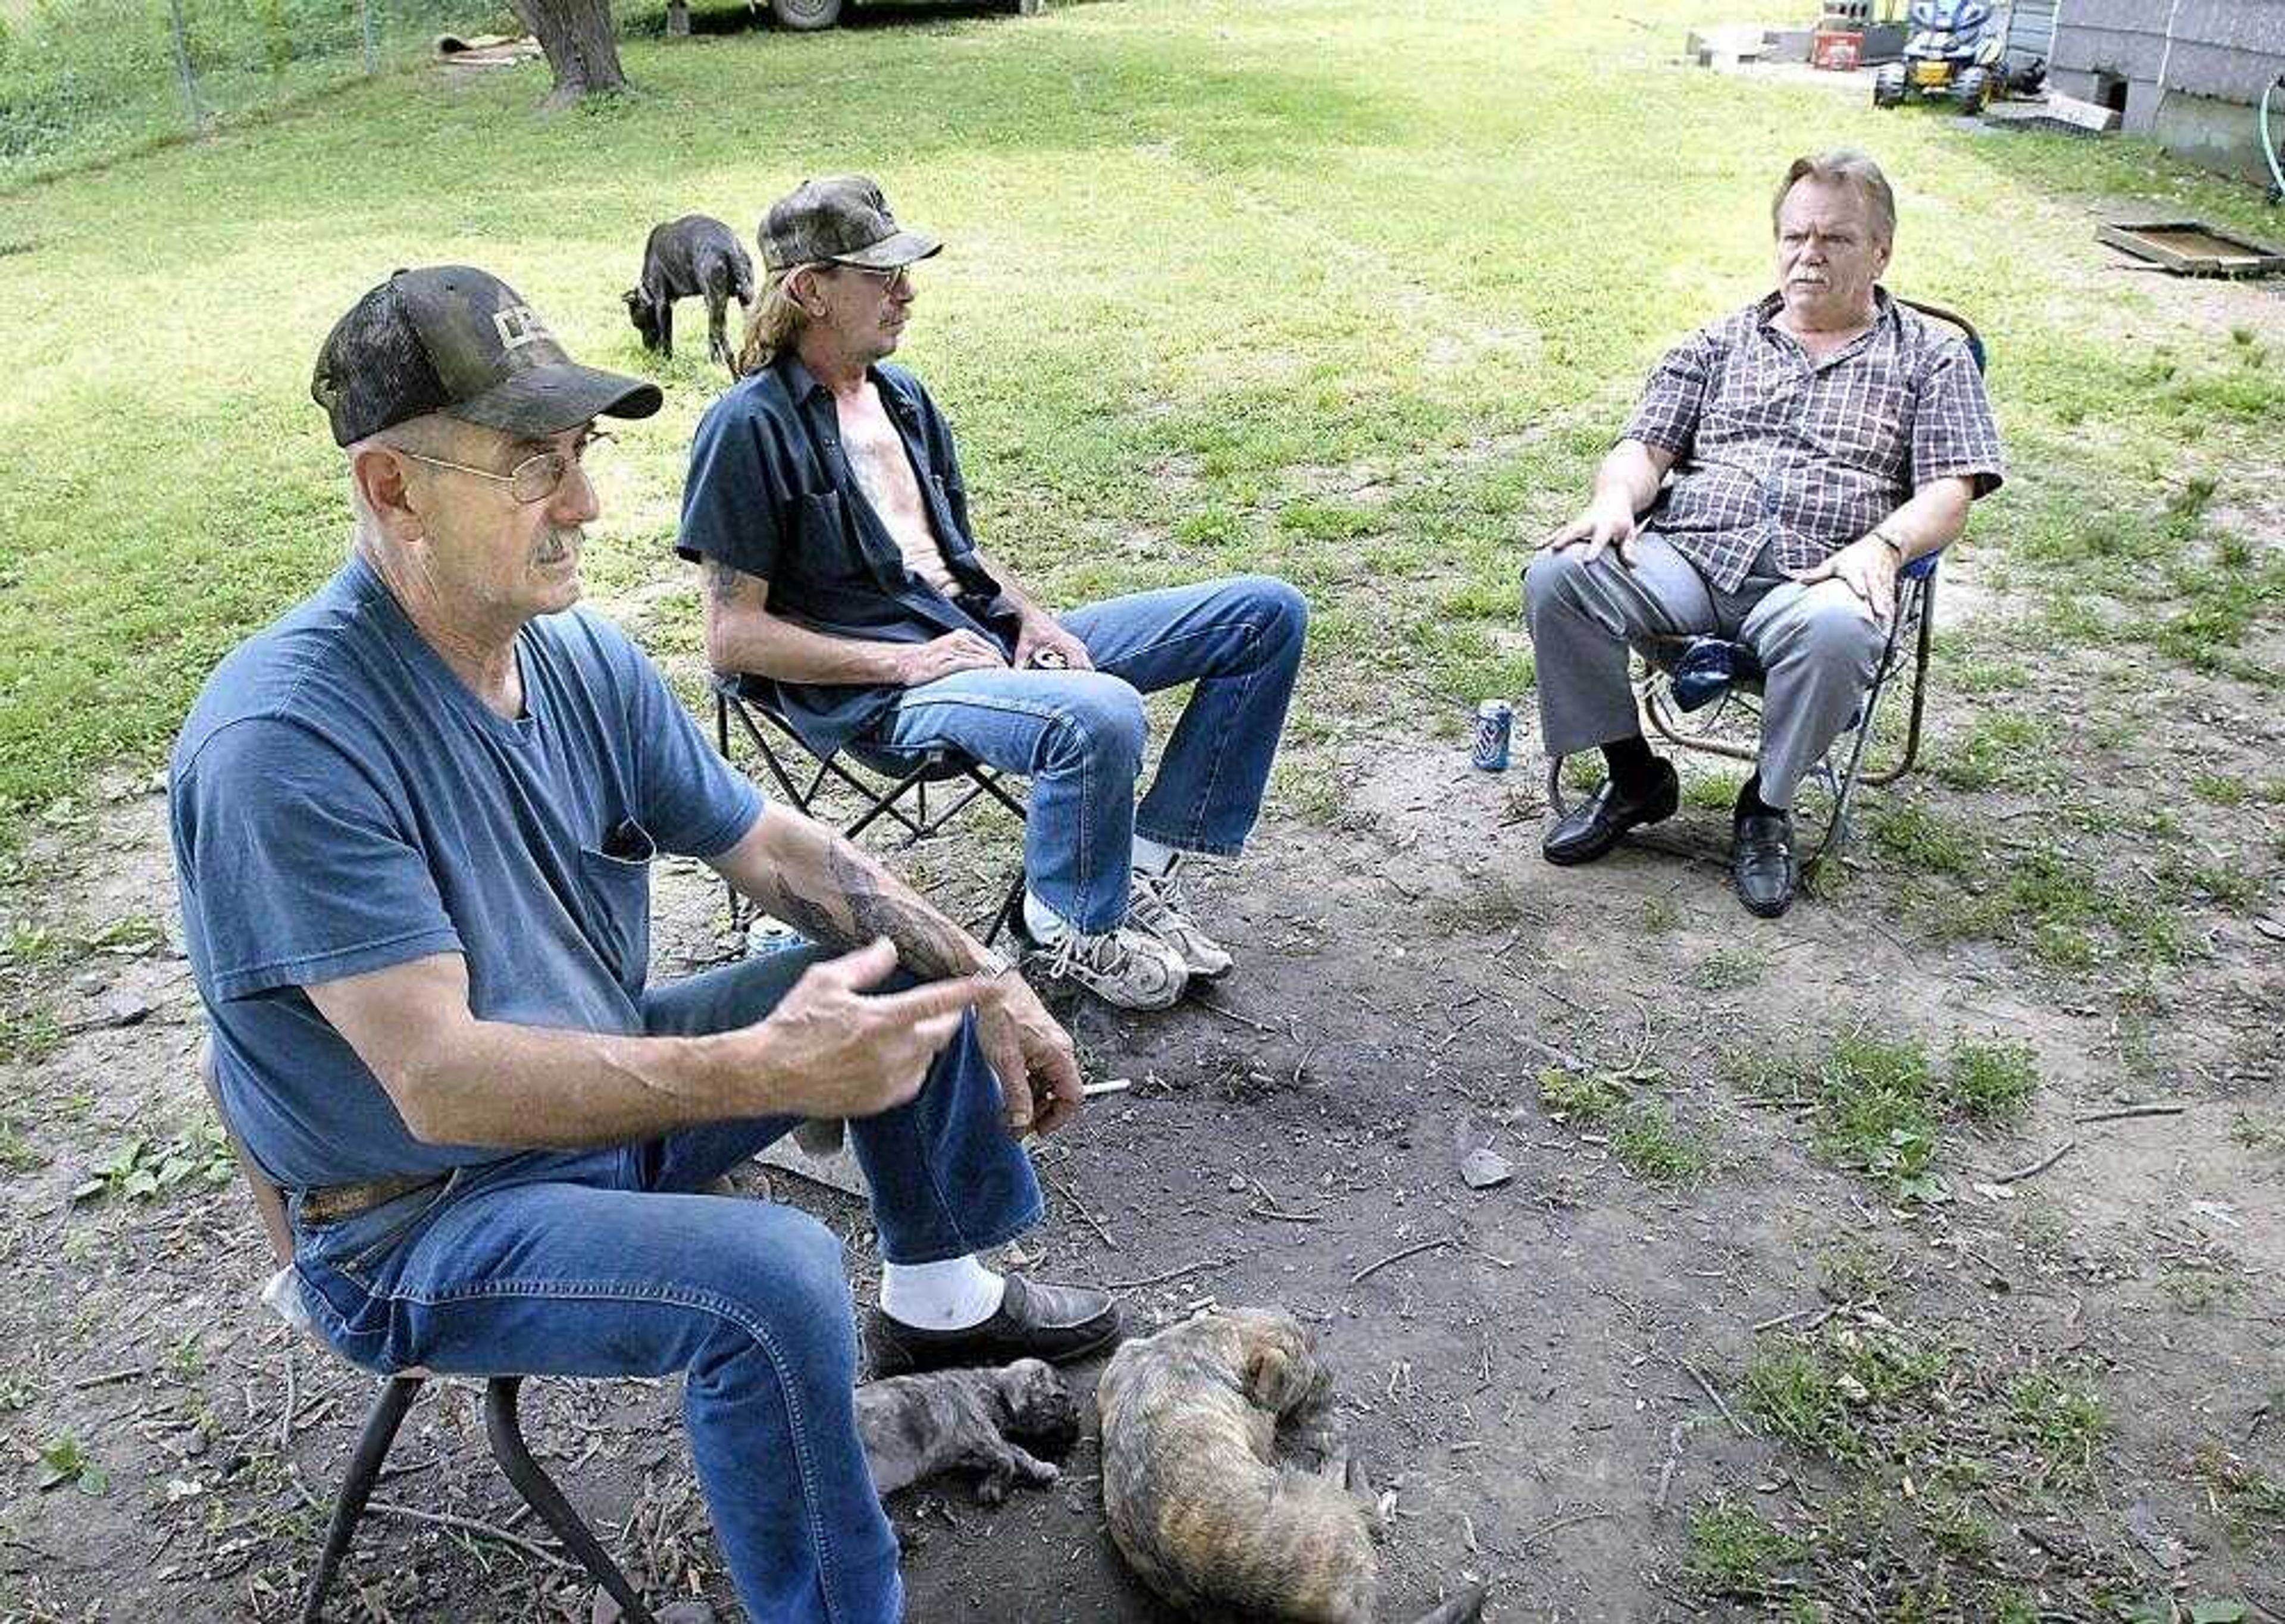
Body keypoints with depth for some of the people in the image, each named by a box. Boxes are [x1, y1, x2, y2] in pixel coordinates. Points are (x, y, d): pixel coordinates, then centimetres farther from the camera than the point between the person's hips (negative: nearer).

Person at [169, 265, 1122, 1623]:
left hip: (601, 1092, 8)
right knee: (773, 1277, -32)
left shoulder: (583, 656, -6)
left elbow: (778, 851, 3)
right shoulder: (284, 743, -29)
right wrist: (762, 1069, -42)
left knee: (916, 968, 9)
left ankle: (941, 1297, 28)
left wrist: (991, 986, -5)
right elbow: (440, 1083, -33)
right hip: (418, 1217, -8)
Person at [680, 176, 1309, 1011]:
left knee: (1267, 613, 1)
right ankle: (1073, 927, -9)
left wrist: (1032, 619, 3)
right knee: (1101, 717, -39)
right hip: (878, 693, -8)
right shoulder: (750, 426, -8)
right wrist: (903, 661, -16)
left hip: (984, 636, 9)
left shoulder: (902, 395, 17)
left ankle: (1146, 865, 0)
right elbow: (733, 638, -11)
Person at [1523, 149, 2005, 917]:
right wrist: (1616, 498, -9)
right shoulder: (1721, 343, 23)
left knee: (1835, 631, -39)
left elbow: (1949, 492, 5)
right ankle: (1635, 776, -5)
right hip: (1682, 556, 3)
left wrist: (1882, 544, -16)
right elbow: (1646, 446, 15)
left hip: (1812, 579, -2)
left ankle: (1767, 808, -10)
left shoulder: (1931, 358, 16)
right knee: (1557, 577, -26)